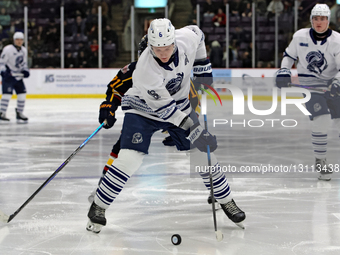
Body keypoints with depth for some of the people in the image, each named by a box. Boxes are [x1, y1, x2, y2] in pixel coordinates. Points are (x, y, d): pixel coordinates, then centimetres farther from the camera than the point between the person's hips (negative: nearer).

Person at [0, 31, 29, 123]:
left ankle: (19, 113, 15)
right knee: (7, 93, -16)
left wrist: (25, 70, 4)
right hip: (8, 75, -7)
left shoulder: (24, 50, 10)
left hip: (18, 76, 7)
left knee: (22, 93, 4)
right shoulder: (8, 49, -12)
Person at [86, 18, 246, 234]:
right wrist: (193, 130, -30)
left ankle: (227, 201, 24)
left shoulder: (187, 38, -23)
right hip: (143, 109, -5)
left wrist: (203, 69, 4)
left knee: (204, 152, 4)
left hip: (179, 105, 5)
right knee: (129, 159, -19)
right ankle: (98, 207, 0)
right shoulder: (145, 70, -35)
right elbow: (164, 109, -28)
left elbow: (198, 35, 4)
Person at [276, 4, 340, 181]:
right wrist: (284, 71, -7)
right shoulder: (300, 36, -8)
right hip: (310, 85, -2)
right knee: (321, 120, -20)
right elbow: (289, 55, 9)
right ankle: (320, 161, -5)